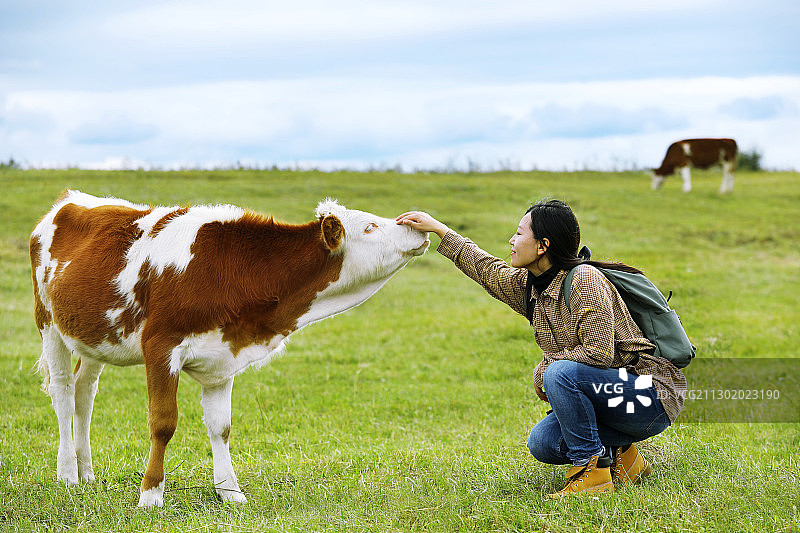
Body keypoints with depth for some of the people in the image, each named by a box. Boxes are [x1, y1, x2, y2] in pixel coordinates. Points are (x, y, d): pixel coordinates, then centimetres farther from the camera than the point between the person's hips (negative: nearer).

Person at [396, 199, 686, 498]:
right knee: (542, 443, -6)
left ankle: (592, 471, -19)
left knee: (560, 373, -29)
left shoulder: (584, 279, -20)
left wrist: (544, 369, -12)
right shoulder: (533, 286, 7)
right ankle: (619, 454, 9)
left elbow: (598, 353, -27)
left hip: (652, 394, -8)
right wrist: (436, 228, 28)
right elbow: (489, 270, 25)